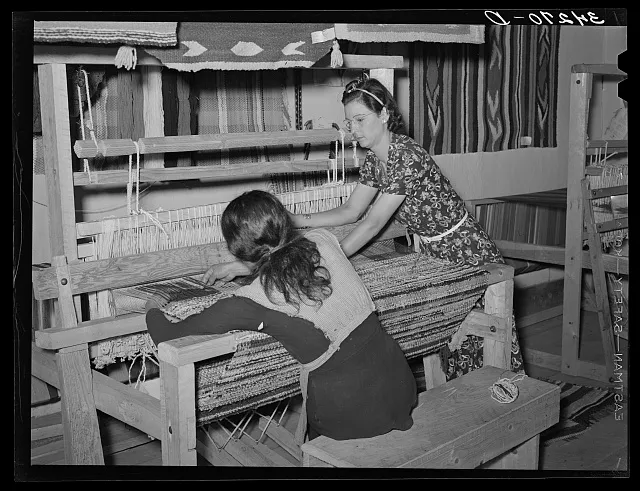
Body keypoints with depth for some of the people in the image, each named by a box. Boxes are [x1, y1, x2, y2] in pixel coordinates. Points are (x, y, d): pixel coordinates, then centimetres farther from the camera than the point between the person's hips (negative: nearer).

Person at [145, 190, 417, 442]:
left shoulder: (252, 299, -18)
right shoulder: (321, 240, -6)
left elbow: (168, 336, -8)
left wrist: (153, 310, 13)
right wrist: (239, 268, 27)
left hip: (349, 413, -5)